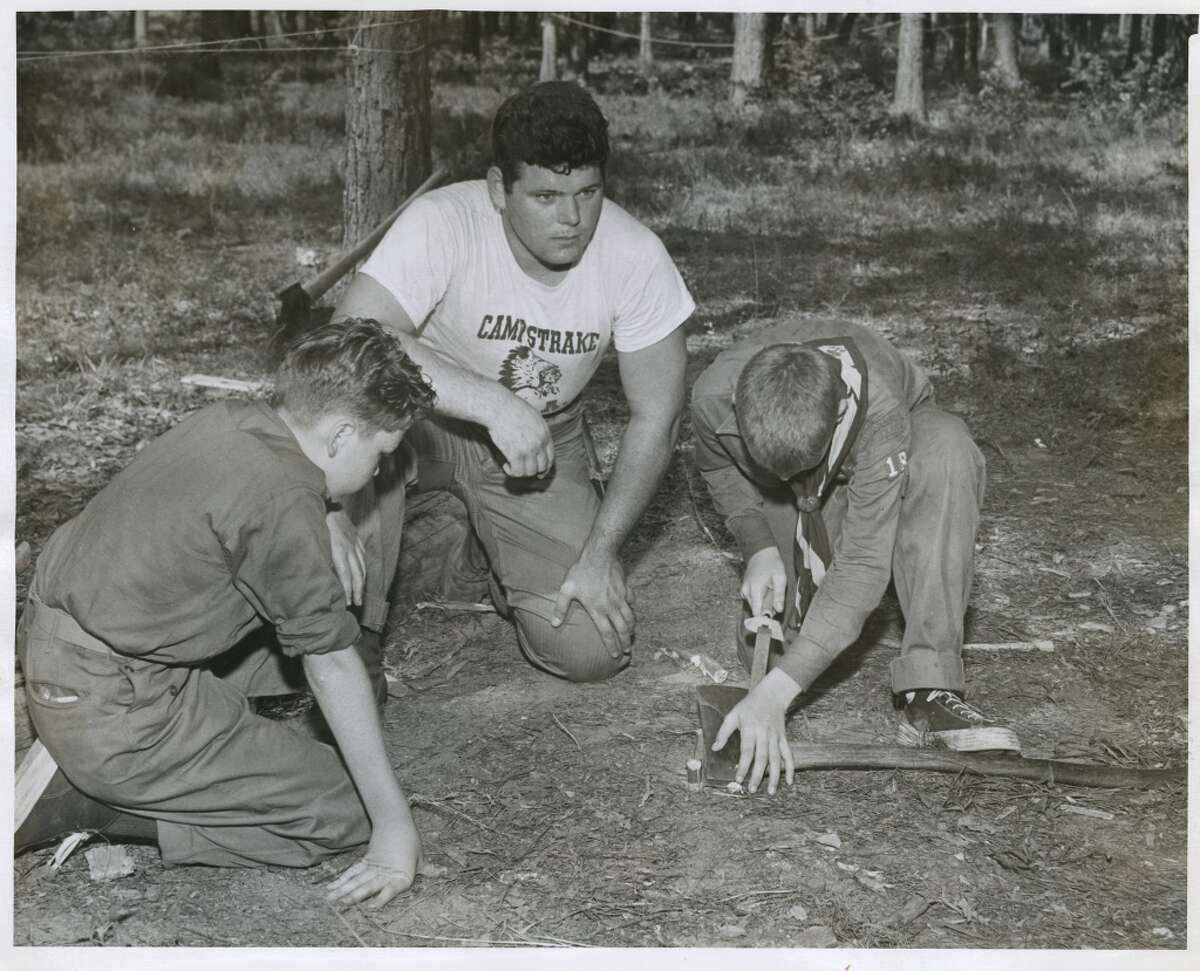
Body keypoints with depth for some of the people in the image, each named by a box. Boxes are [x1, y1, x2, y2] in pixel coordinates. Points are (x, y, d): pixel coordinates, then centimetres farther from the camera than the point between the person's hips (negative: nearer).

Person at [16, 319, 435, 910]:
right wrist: (394, 821, -11)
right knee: (344, 811, -3)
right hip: (113, 716, -9)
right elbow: (332, 666, -18)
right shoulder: (283, 498, -22)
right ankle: (93, 804, -6)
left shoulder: (223, 420, 3)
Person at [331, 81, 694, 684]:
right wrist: (494, 404, -46)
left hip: (544, 442, 2)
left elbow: (656, 416, -12)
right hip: (427, 420, -2)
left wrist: (601, 552, -15)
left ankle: (492, 557, 24)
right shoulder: (443, 223, -29)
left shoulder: (635, 256, -21)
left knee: (593, 653, -10)